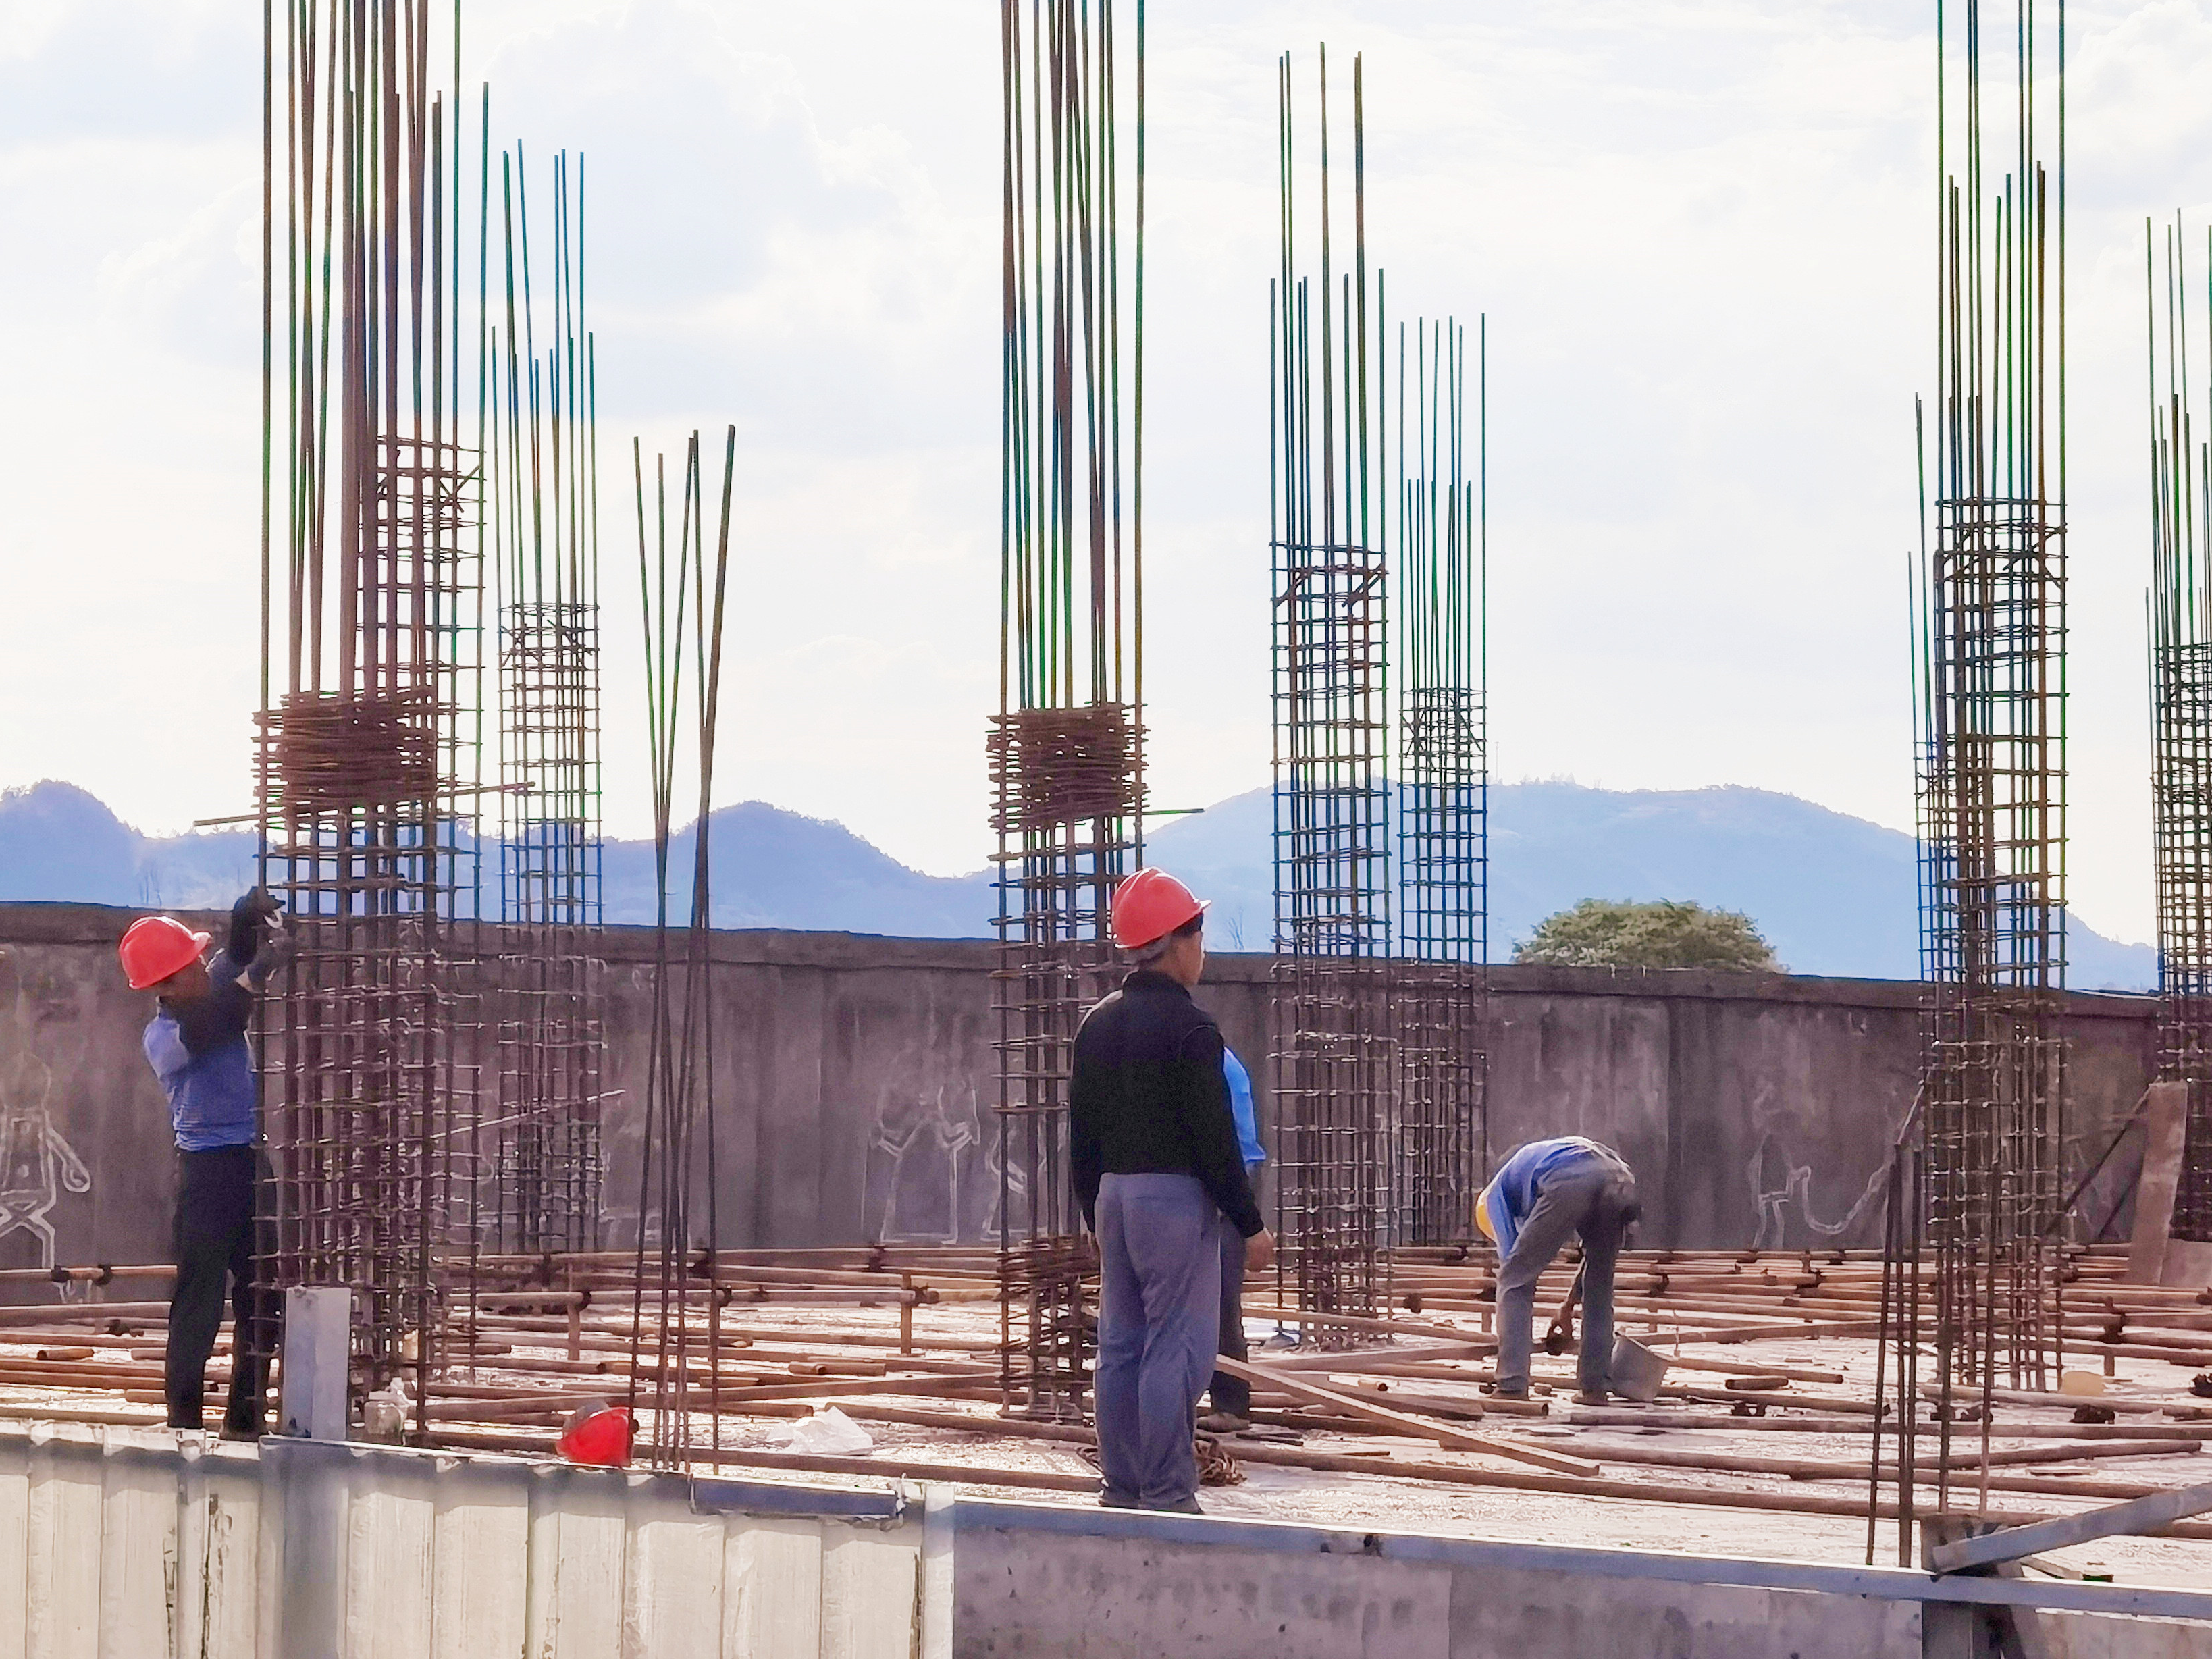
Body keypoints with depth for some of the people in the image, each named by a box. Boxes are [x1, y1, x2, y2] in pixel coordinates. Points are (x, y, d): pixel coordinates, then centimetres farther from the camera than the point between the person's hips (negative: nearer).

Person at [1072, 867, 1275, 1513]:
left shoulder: (1098, 1024, 11)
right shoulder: (1188, 1026, -13)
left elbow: (1081, 1137, 16)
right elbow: (1215, 1138, -14)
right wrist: (1250, 1225, -9)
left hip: (1114, 1194, 8)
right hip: (1176, 1196, -8)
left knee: (1120, 1346, 11)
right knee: (1176, 1350, -7)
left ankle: (1121, 1486, 14)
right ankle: (1166, 1493, -9)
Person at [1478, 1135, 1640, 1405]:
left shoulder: (1496, 1192, 31)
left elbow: (1509, 1253, 21)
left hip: (1568, 1183, -5)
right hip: (1621, 1179, 5)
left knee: (1515, 1279, 8)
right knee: (1599, 1286, 23)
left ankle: (1512, 1385, 0)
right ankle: (1595, 1385, 21)